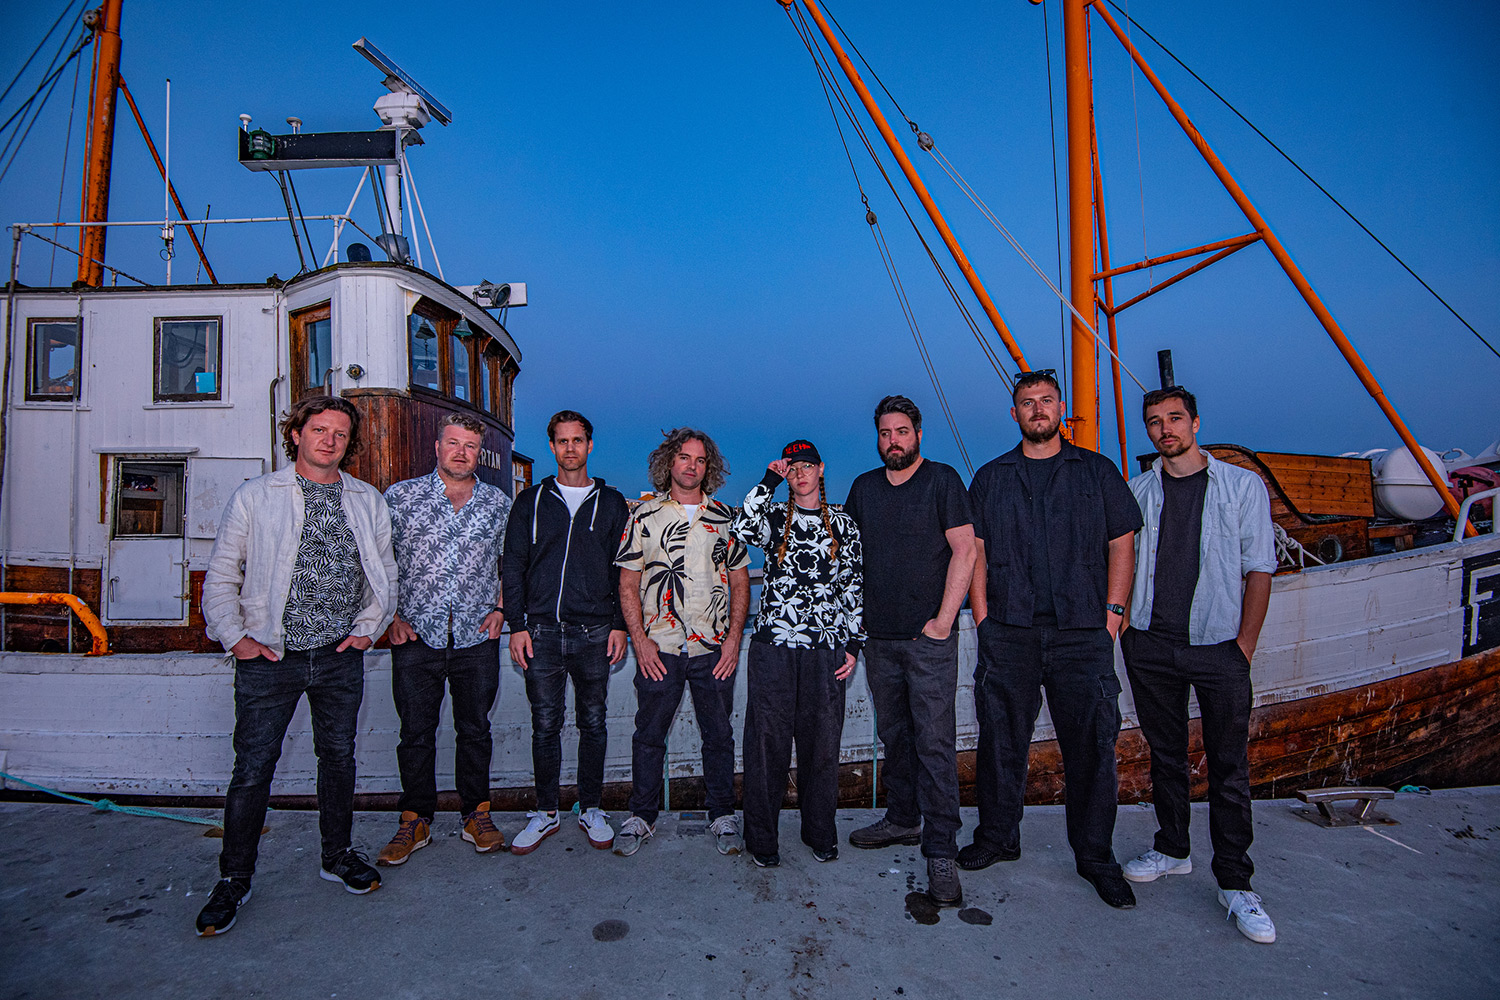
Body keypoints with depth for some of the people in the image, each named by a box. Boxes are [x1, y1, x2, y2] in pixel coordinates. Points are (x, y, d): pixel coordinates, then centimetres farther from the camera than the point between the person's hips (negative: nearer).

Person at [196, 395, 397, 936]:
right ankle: (234, 878, 23)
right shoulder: (254, 497, 1)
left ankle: (338, 854, 31)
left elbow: (385, 573, 12)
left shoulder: (368, 501, 7)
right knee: (252, 768, 3)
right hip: (269, 657, -2)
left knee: (339, 755, 13)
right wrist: (236, 636, -6)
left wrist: (368, 627, 2)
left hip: (340, 657, 2)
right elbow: (222, 575, 3)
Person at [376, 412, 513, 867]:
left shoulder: (500, 503, 6)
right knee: (416, 733, 7)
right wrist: (390, 615, -3)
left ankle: (476, 815, 26)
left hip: (477, 638, 1)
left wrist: (500, 609, 2)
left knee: (475, 730, 10)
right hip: (417, 636, -1)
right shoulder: (399, 496, 2)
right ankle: (415, 822, 24)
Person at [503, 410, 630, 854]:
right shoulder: (531, 501, 8)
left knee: (592, 722, 8)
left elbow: (622, 571, 7)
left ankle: (591, 808, 23)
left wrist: (619, 625, -2)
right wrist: (518, 625, -2)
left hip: (594, 632, 0)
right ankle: (546, 812, 22)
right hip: (541, 633, 0)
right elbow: (513, 567, 7)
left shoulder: (611, 503, 8)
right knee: (545, 725, 7)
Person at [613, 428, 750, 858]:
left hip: (714, 648, 1)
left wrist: (733, 639, -3)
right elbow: (628, 584, 2)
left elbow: (740, 581, 7)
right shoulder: (645, 515, 3)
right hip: (659, 648, -1)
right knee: (649, 734, 8)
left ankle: (722, 815, 25)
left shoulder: (725, 516, 7)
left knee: (719, 734, 9)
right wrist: (640, 640, -7)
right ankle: (641, 817, 25)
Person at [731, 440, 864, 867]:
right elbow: (743, 530, -18)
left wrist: (854, 643, 5)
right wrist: (768, 482, -12)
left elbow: (854, 587, 11)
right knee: (768, 739, 2)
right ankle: (761, 837, 17)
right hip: (773, 644, -1)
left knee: (822, 739, 7)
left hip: (826, 647, 1)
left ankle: (820, 832, 26)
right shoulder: (774, 516, 7)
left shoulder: (843, 523, 10)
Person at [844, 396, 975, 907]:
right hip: (878, 636, 5)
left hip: (928, 637, -5)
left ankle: (940, 851, 3)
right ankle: (903, 820, 31)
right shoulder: (864, 487, 12)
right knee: (894, 735, 15)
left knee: (935, 741, -4)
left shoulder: (943, 480, -3)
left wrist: (944, 619, -13)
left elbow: (964, 550, -8)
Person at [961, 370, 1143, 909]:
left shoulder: (1097, 471, 10)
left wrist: (1112, 613, -1)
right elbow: (975, 551, 9)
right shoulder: (990, 478, 12)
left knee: (1092, 744, 2)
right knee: (1001, 740, 6)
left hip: (1082, 633, 0)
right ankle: (997, 837, 23)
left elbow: (1122, 544, 8)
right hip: (1008, 633, 1)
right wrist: (983, 619, 1)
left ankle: (1095, 855, 18)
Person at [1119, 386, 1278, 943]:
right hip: (1151, 646, 2)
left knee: (1229, 769, 1)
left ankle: (1235, 883, 13)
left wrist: (1245, 646, -5)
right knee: (1165, 755, 13)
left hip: (1218, 647, -2)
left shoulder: (1243, 486, 2)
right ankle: (1172, 851, 29)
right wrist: (1121, 622, 2)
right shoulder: (1138, 491, 8)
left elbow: (1259, 570, 0)